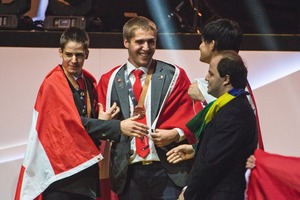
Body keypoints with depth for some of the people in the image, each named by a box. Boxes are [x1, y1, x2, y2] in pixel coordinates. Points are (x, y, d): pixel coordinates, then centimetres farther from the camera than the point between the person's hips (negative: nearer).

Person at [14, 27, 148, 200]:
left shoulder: (89, 82, 10)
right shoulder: (53, 84, -11)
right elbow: (74, 122, -20)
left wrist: (101, 120, -8)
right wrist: (118, 127, -25)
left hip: (86, 167, 6)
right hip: (61, 168, -6)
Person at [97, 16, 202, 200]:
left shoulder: (174, 75, 4)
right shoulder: (110, 81, 9)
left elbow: (193, 116, 5)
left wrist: (176, 133, -13)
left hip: (168, 170, -2)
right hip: (128, 172, 2)